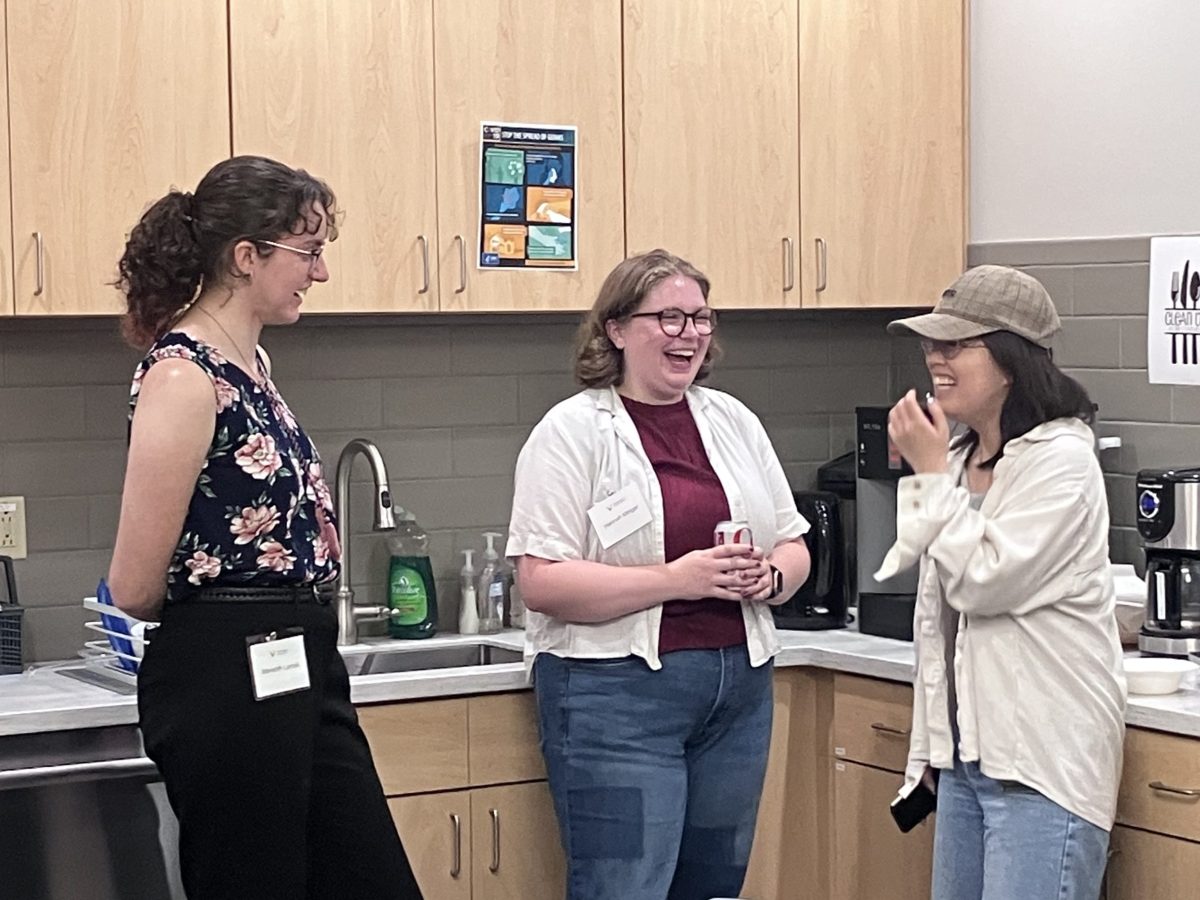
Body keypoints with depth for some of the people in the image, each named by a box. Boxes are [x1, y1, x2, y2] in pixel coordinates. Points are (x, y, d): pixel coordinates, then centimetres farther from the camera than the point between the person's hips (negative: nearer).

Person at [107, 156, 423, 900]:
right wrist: (221, 616, 5)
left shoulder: (251, 361, 13)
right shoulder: (182, 379, -15)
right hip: (228, 682, -9)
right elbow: (135, 588, -13)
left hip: (300, 672, 9)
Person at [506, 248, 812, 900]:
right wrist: (677, 580, -20)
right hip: (616, 692, -6)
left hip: (737, 688, 6)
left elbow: (793, 547, 17)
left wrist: (769, 577, -7)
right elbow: (541, 582, -14)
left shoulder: (734, 421, 12)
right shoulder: (572, 431, -6)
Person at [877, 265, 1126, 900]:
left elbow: (981, 580, -18)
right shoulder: (959, 458, 11)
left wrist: (930, 474, -11)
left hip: (1042, 760, -8)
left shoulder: (1061, 460, -12)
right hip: (966, 754, 8)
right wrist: (928, 748, 22)